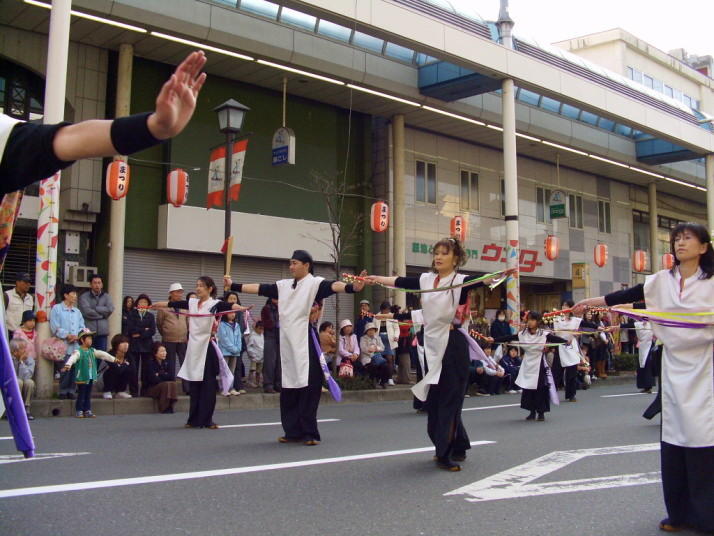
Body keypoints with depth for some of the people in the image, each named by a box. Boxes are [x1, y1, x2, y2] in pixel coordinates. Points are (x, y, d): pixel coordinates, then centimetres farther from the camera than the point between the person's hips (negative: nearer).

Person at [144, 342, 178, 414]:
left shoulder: (166, 363, 5)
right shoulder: (151, 364, -11)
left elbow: (172, 378, -5)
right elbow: (154, 380, -22)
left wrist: (160, 375, -13)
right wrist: (165, 375, -10)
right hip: (152, 389, -4)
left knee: (172, 384, -26)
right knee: (166, 385, -31)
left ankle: (170, 406, -23)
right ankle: (164, 408, -25)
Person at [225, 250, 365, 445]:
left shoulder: (314, 283, -6)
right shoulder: (283, 285, 14)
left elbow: (333, 286, -24)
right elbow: (259, 288, 19)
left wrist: (353, 287, -43)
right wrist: (233, 285, 21)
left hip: (306, 343, -7)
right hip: (287, 342, 7)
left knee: (308, 387, -6)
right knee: (288, 388, 10)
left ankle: (309, 433, 2)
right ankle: (293, 431, 19)